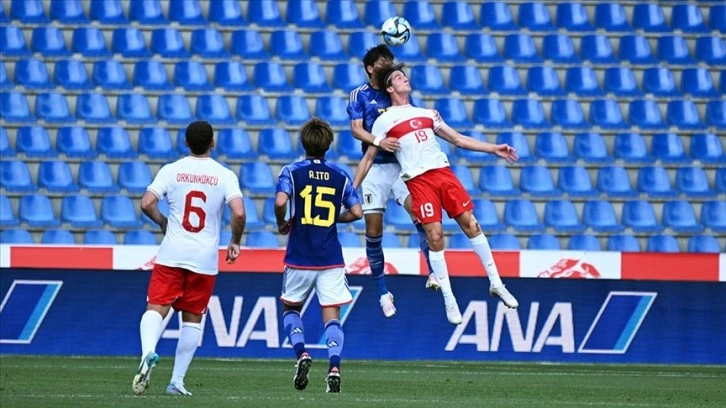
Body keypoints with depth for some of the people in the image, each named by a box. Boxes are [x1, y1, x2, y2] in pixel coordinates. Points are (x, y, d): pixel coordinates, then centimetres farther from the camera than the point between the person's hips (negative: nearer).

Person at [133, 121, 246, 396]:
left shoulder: (171, 170, 0)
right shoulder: (224, 175, -1)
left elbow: (146, 204, -8)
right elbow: (239, 213, -13)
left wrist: (162, 222, 12)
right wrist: (235, 242, 5)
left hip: (171, 255, -1)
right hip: (205, 259, 1)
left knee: (156, 309, -3)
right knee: (192, 319, 12)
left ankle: (148, 352, -33)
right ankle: (177, 381, 11)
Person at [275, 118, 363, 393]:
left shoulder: (292, 172, -4)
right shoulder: (340, 176, 3)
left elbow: (281, 202, -21)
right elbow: (356, 212, 2)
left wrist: (282, 224, -1)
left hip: (299, 258, -1)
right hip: (331, 259, 1)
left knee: (291, 308, 18)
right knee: (331, 316, 1)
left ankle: (301, 353, -4)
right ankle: (334, 367, -18)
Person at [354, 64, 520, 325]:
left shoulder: (426, 113, 19)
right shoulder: (384, 121, 6)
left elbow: (458, 140, 22)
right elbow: (369, 158, 9)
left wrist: (494, 149, 15)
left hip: (444, 173, 4)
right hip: (418, 181, -4)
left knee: (471, 224, -1)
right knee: (435, 236, -10)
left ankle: (495, 283, 9)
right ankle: (449, 300, 0)